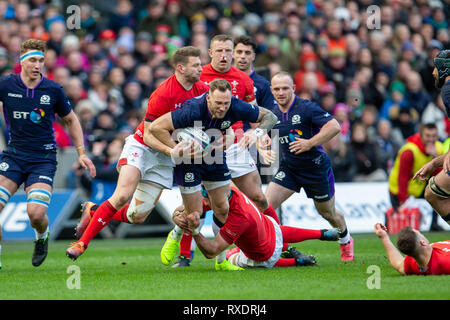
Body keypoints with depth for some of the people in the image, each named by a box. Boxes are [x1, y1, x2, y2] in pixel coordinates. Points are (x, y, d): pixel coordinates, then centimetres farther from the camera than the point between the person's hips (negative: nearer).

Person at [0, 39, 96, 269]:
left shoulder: (53, 90, -3)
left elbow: (70, 119, 12)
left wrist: (81, 153, 9)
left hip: (43, 159, -1)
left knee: (36, 213, -19)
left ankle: (42, 236, 19)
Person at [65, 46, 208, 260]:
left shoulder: (201, 89, -3)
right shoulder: (164, 94, -22)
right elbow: (148, 134, -20)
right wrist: (171, 150, -34)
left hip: (164, 159, 6)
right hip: (141, 147, -6)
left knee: (137, 217, -4)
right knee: (123, 195, -27)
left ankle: (93, 211, 22)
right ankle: (82, 242, -17)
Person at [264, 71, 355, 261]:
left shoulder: (307, 108, -18)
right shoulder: (273, 114, 0)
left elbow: (334, 126, -24)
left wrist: (310, 143, -27)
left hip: (316, 167, -4)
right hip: (288, 168, 4)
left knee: (328, 213, 14)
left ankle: (345, 240, 44)